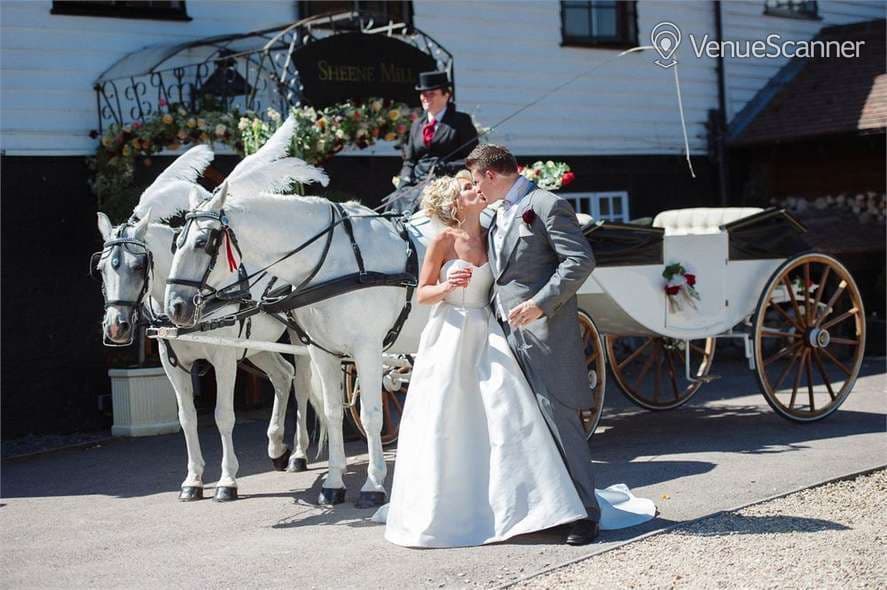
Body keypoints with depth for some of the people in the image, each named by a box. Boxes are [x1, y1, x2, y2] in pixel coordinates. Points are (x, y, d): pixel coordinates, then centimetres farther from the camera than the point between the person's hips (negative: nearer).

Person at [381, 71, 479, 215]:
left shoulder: (461, 121, 7)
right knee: (395, 201, -24)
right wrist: (404, 184, 3)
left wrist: (447, 167, -14)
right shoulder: (417, 124, 24)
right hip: (417, 183, 5)